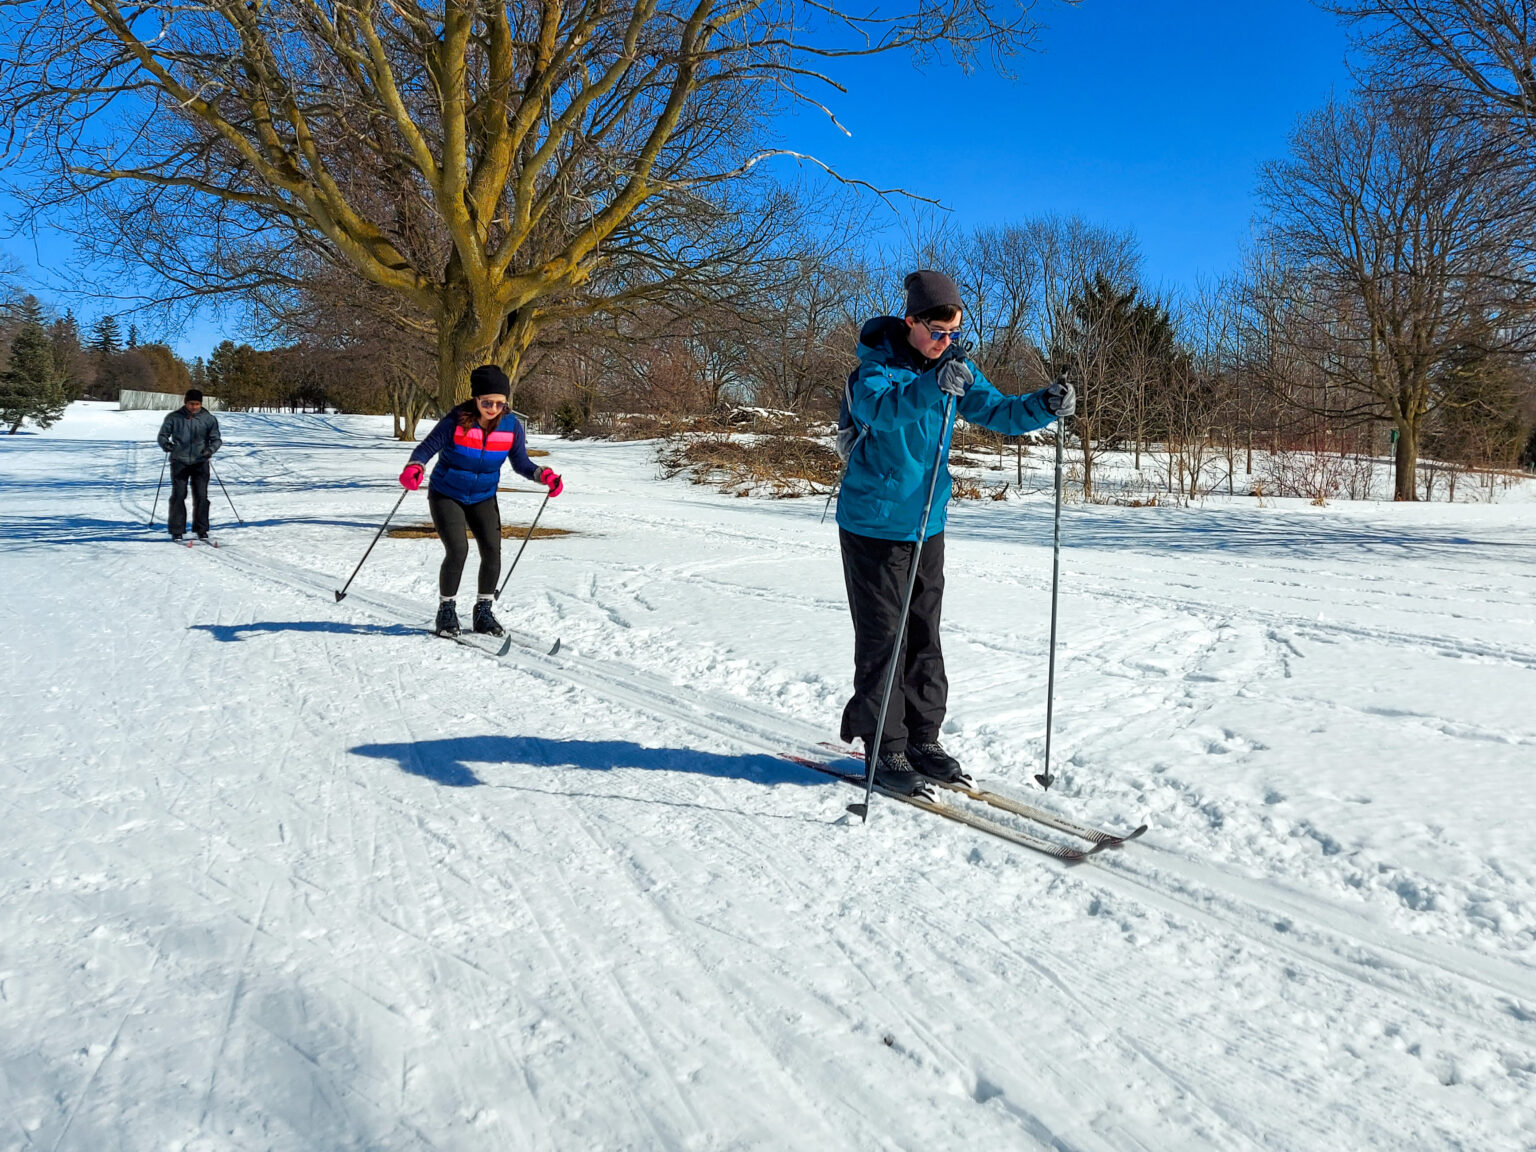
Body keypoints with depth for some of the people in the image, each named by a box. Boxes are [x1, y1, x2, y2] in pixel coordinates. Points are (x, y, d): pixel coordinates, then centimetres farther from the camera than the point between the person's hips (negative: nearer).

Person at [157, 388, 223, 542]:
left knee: (201, 496, 1)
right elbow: (163, 434, 8)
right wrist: (166, 444, -14)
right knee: (178, 496, -1)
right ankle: (177, 531, 5)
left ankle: (201, 530, 11)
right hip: (179, 461, 0)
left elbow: (216, 439, 3)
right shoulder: (174, 418, 1)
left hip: (200, 462, 0)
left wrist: (210, 449, -17)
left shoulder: (209, 419, 2)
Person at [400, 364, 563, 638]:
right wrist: (414, 468, -38)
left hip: (483, 498, 3)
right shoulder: (456, 421, -20)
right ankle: (446, 610, 4)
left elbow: (521, 463, -1)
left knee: (492, 551, -10)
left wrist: (542, 475, -20)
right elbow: (426, 448, -17)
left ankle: (483, 611, 9)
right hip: (446, 495, -3)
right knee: (457, 550, -17)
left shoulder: (512, 426, -10)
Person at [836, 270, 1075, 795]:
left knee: (923, 634, 11)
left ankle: (922, 738, 22)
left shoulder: (954, 368, 5)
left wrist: (1045, 406, -16)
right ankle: (884, 748, 10)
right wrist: (931, 387, -53)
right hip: (873, 525, -6)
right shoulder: (875, 366, -14)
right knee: (883, 637, -1)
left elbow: (997, 412, 3)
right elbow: (879, 407, -36)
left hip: (926, 525, 6)